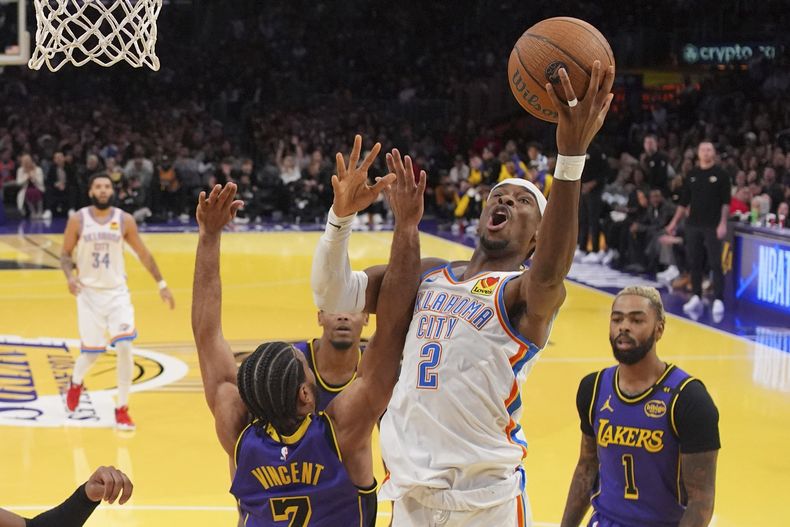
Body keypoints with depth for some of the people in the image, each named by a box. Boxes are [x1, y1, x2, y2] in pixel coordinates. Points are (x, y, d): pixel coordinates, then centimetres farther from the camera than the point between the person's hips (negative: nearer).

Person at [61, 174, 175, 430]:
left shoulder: (124, 220, -3)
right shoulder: (78, 220, -6)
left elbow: (143, 254, 6)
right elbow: (65, 254, 1)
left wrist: (161, 284, 3)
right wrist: (70, 276, -19)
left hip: (117, 293, 1)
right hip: (89, 293, -1)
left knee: (124, 347, -14)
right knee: (91, 352, 3)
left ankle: (122, 408, -1)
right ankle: (76, 383, 40)